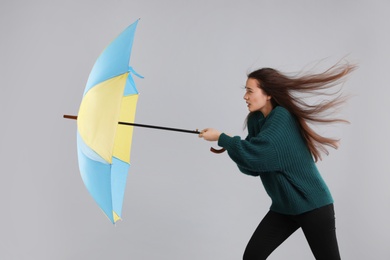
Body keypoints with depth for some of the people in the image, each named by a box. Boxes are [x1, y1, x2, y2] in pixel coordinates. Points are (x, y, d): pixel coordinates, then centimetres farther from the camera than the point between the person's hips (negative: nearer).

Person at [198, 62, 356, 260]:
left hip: (313, 205, -6)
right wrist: (228, 146, -14)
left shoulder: (282, 117, -22)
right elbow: (254, 166, 2)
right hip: (283, 207, 7)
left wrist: (221, 138, -18)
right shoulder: (255, 119, 0)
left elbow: (254, 154, -29)